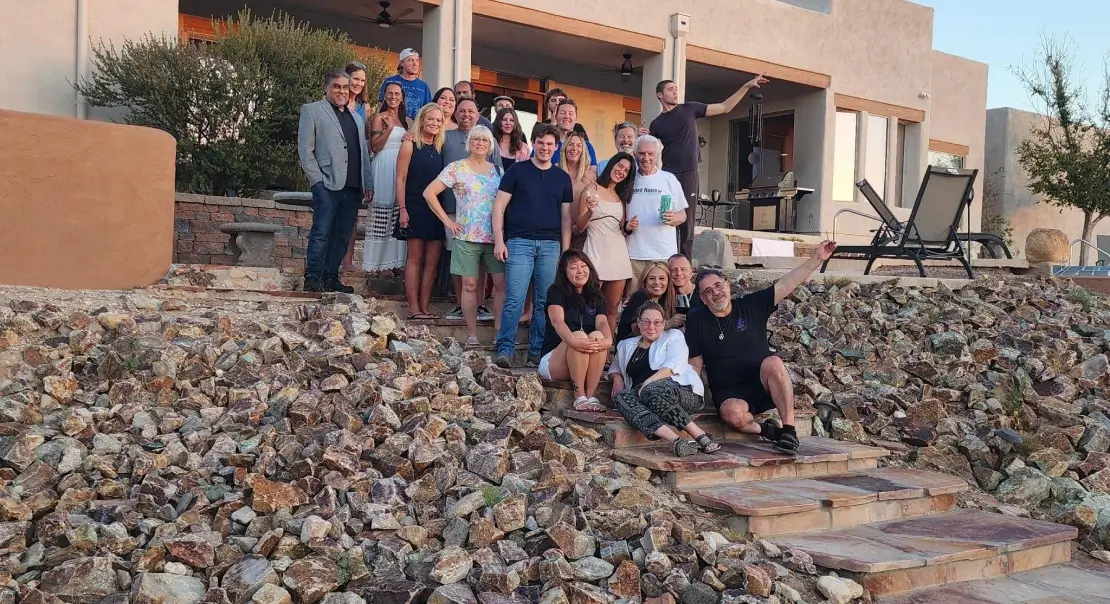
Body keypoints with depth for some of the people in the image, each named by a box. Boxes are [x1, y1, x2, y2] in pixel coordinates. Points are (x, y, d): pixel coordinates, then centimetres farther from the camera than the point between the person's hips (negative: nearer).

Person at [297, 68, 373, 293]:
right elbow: (305, 150, 0)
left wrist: (368, 183, 11)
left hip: (353, 186, 6)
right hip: (327, 184, -5)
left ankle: (330, 277, 11)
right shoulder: (312, 110, 7)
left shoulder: (356, 118, 24)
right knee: (321, 232, -8)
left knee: (342, 235, 5)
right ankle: (313, 278, -5)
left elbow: (364, 153, 22)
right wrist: (318, 180, -8)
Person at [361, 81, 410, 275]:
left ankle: (393, 260, 5)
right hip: (384, 169, -5)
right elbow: (375, 146, -7)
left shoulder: (406, 121, 18)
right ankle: (378, 262, -3)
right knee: (382, 217, -7)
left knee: (397, 217, 1)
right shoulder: (379, 117, 2)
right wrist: (389, 128, -15)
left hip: (402, 170, 5)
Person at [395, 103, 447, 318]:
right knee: (415, 258, -3)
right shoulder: (410, 145, -2)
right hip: (415, 207, -5)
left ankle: (425, 308, 8)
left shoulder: (439, 148, 13)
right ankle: (414, 308, -1)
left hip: (436, 209, 5)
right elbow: (401, 179, -5)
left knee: (432, 262, 3)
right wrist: (403, 209, -13)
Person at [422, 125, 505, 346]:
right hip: (467, 236, -3)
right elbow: (429, 193, -4)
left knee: (501, 282, -2)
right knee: (470, 284, 1)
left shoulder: (497, 170, 12)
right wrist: (447, 221, -6)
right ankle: (472, 335, 8)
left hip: (495, 236, 3)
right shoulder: (456, 168, 0)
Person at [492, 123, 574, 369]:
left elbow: (566, 216, 14)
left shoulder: (562, 178, 13)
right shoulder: (517, 170, 5)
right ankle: (505, 350, -5)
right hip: (520, 241, -3)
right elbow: (499, 206, 2)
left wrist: (565, 251, 7)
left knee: (545, 302, 5)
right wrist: (499, 240, -7)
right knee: (515, 299, -10)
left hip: (551, 245, 3)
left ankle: (537, 352, 13)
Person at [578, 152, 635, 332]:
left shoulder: (621, 197, 19)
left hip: (618, 253, 6)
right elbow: (579, 226, -3)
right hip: (596, 252, -6)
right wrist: (589, 212, -21)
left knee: (612, 308, 7)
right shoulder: (592, 190, 1)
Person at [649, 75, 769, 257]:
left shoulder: (689, 109, 8)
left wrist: (747, 86, 4)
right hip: (668, 175, 0)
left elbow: (725, 107, 9)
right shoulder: (656, 124, 9)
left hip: (689, 174, 0)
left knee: (687, 223, -2)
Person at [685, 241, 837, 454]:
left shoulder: (751, 306, 1)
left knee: (772, 363, -34)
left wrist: (817, 259, -15)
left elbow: (786, 284, -6)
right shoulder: (696, 321, 2)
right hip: (729, 394, -1)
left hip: (763, 386, 1)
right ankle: (765, 430, -6)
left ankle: (789, 429, -29)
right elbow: (694, 364, 6)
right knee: (732, 413, -37)